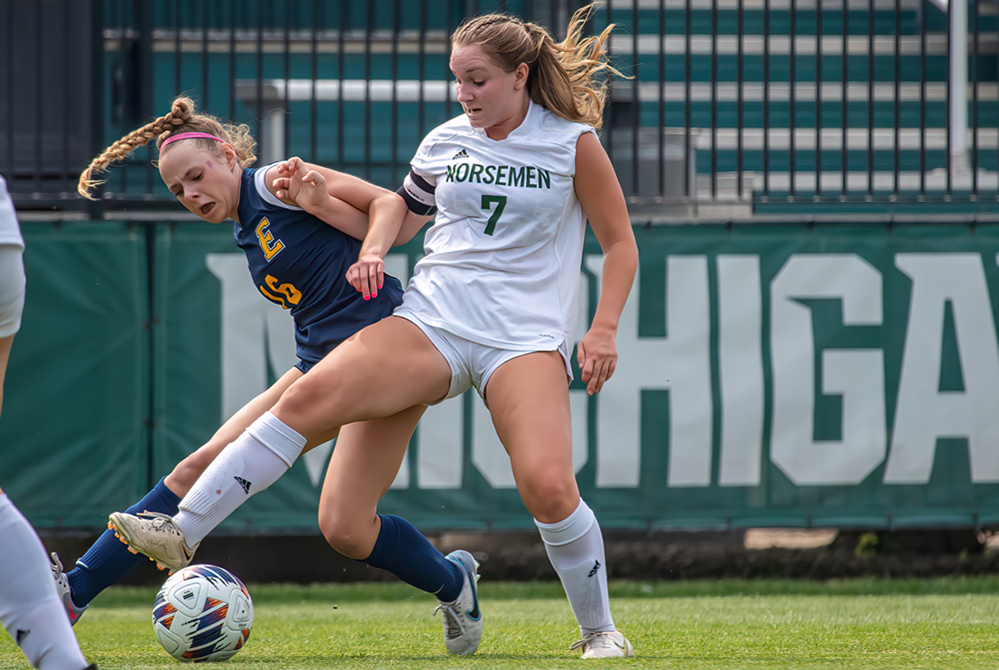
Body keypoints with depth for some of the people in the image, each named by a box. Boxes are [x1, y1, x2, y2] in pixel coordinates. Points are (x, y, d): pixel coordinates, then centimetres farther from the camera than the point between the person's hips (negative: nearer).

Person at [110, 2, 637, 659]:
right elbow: (395, 216, 28)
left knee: (548, 484, -27)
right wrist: (320, 203, 11)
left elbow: (621, 243, 9)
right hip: (431, 321, 3)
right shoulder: (443, 142, 13)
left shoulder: (573, 143, 2)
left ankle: (600, 630, -3)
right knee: (310, 396, -22)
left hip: (525, 337, -3)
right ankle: (182, 532, -18)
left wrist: (604, 329, -3)